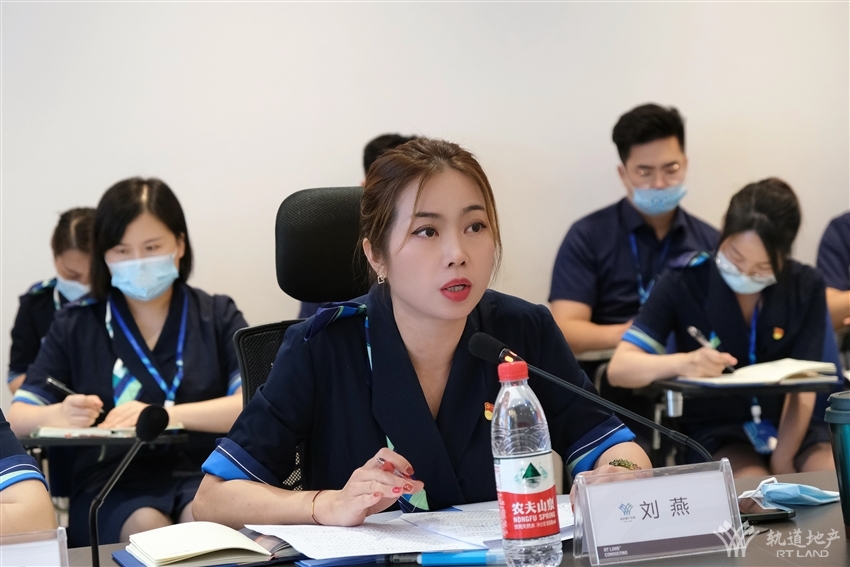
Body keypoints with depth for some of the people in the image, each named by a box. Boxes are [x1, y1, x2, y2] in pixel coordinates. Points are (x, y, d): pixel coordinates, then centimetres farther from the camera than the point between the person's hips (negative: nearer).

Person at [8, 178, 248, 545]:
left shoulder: (218, 316, 10)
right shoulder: (74, 326, 12)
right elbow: (17, 420, 4)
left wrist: (165, 415, -20)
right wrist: (60, 415, -20)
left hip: (202, 473, 0)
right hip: (110, 485, 0)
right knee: (148, 527, -33)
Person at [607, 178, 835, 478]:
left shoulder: (806, 287, -5)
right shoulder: (685, 281, -11)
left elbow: (803, 387, -6)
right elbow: (619, 368, -17)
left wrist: (782, 464, -20)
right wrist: (683, 363, -37)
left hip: (792, 427, 3)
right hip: (717, 431, -2)